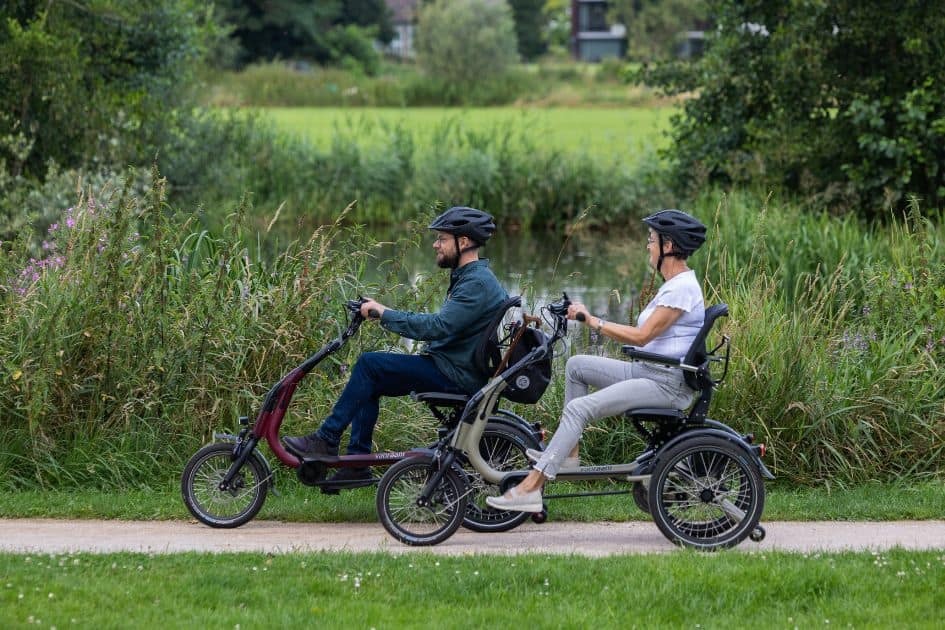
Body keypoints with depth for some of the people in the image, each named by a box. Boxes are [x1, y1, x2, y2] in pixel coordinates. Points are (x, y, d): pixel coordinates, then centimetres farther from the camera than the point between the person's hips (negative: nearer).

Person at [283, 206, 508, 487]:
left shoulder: (478, 283, -18)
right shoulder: (468, 277, 16)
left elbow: (438, 326, -27)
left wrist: (385, 314, -21)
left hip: (457, 376, -10)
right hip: (448, 365, 10)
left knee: (369, 364, -15)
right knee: (370, 382, 6)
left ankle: (326, 440, -9)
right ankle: (357, 463, 6)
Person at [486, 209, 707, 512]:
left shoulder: (681, 288, -16)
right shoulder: (674, 283, 17)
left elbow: (642, 336, -21)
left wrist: (592, 321, -16)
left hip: (667, 384, -11)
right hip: (648, 371, 11)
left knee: (579, 408, -20)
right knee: (576, 365, 12)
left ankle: (530, 488, -24)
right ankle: (568, 453, 9)